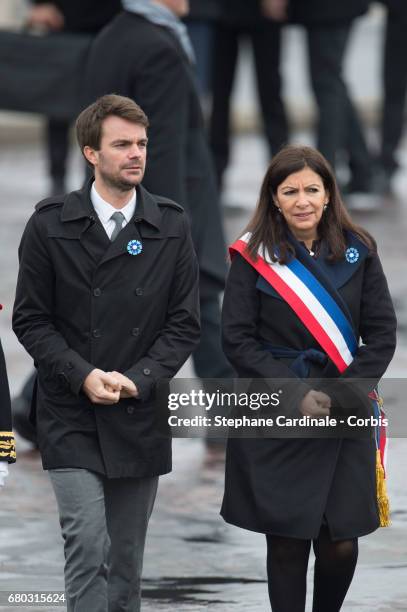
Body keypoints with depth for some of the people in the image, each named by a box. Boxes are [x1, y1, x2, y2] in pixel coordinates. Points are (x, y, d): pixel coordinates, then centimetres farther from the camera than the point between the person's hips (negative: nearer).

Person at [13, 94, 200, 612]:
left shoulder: (171, 227, 3)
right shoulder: (50, 224, -2)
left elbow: (184, 322, 3)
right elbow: (30, 320, -1)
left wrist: (136, 380, -12)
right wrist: (84, 376, -14)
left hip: (140, 418, 2)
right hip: (71, 418, -2)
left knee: (126, 560, 9)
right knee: (88, 548, -13)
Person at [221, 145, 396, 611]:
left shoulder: (357, 252, 5)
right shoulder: (254, 256, -1)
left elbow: (382, 334, 3)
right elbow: (237, 340, -4)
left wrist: (338, 397, -9)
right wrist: (297, 396, -13)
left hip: (345, 419, 2)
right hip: (276, 419, -1)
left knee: (341, 545, -1)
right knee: (287, 542, -2)